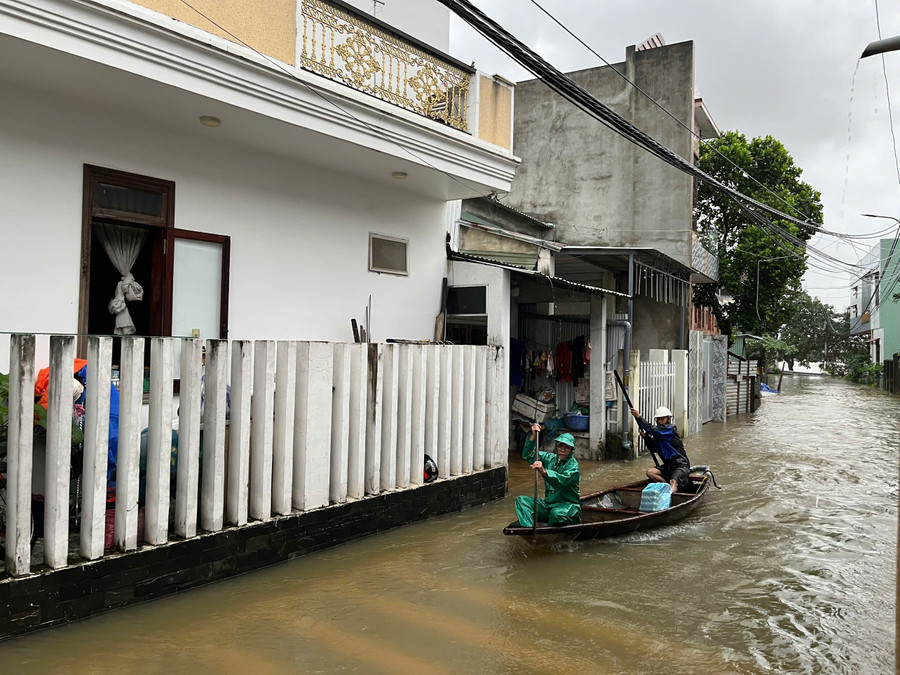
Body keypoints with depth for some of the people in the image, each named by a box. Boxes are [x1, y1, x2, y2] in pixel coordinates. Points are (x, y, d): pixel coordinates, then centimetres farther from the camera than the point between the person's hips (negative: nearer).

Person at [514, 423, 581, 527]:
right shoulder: (550, 458, 10)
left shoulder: (572, 464, -9)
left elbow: (564, 481, -28)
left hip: (568, 505, -6)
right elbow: (527, 455, 11)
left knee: (557, 513, -39)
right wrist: (533, 436, -4)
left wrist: (544, 471, -43)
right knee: (521, 500, -12)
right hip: (548, 504, 6)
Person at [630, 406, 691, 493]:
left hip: (681, 465, -9)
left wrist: (638, 417, -20)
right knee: (650, 472, -11)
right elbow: (654, 449, 18)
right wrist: (646, 437, 2)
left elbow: (653, 429, -23)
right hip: (668, 465, 9)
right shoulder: (658, 433, 13)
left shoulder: (671, 429, -12)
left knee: (673, 482, -33)